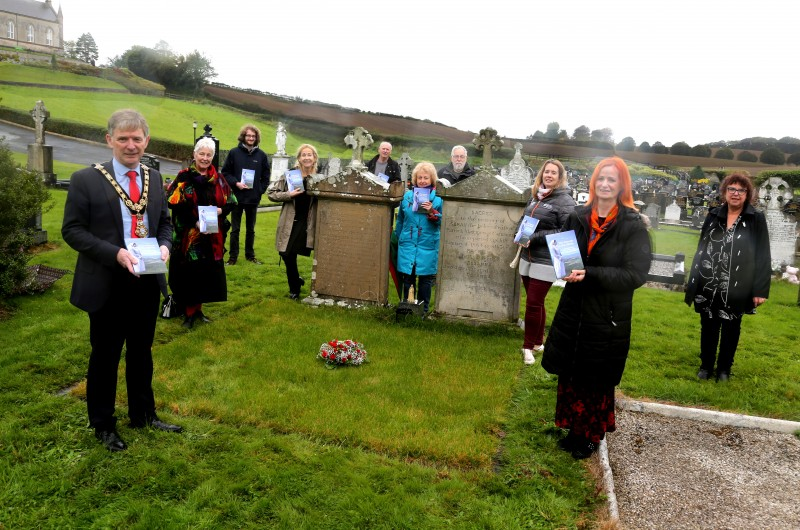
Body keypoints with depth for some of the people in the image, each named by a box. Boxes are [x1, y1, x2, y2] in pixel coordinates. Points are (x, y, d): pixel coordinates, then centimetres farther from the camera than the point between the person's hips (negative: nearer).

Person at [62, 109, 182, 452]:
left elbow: (165, 222, 12)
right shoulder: (86, 180, -9)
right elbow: (72, 230, -10)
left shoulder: (154, 179, 6)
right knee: (105, 357, 10)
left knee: (141, 353, 18)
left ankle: (143, 415, 36)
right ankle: (102, 425, 29)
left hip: (147, 283, 5)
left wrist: (165, 246, -9)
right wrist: (115, 253, -23)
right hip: (107, 285, -4)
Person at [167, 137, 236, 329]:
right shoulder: (184, 177, -5)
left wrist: (220, 210, -11)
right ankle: (189, 312, 13)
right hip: (188, 234, -4)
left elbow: (231, 202, 10)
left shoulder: (218, 179, 7)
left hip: (211, 236, 4)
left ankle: (198, 308, 24)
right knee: (189, 274, 1)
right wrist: (195, 222, -19)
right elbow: (174, 203, -12)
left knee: (207, 273, 9)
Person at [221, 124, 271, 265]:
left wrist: (260, 191, -3)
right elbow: (225, 172, 0)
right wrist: (236, 183, -13)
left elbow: (266, 177, 8)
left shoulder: (262, 155, 2)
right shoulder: (234, 153, -4)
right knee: (235, 229, 5)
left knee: (251, 229, 13)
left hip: (253, 199, 2)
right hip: (237, 197, -2)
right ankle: (233, 256, 14)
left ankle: (250, 254, 25)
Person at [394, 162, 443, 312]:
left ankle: (423, 310, 19)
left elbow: (444, 222, -3)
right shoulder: (407, 196, 6)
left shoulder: (438, 198, -2)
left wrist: (432, 212, -18)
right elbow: (400, 221, 17)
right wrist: (398, 239, 19)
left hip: (428, 246, -2)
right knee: (407, 277, 8)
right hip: (407, 245, 2)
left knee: (425, 279, 6)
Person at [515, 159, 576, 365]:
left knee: (534, 304, -4)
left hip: (546, 261, -6)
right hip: (527, 258, 6)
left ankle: (528, 346, 10)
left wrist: (536, 237, -19)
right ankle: (538, 342, 29)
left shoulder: (564, 201, -10)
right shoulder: (535, 196, 10)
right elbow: (523, 219, 23)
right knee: (535, 303, 16)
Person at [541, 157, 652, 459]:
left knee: (597, 381, 10)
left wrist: (589, 274, -26)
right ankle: (575, 429, 33)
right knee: (570, 374, 13)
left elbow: (635, 274, -17)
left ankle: (591, 436, 30)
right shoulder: (578, 218, 3)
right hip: (573, 310, 4)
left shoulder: (634, 226, -10)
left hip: (608, 317, -4)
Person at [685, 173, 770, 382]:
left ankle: (724, 368, 26)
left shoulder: (756, 219, -4)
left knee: (731, 329, 11)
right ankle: (706, 365, 26)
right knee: (708, 326, 11)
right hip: (708, 285, 2)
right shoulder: (713, 216, 4)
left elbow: (763, 256, -6)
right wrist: (693, 282, 6)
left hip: (736, 287, -2)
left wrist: (760, 290, -11)